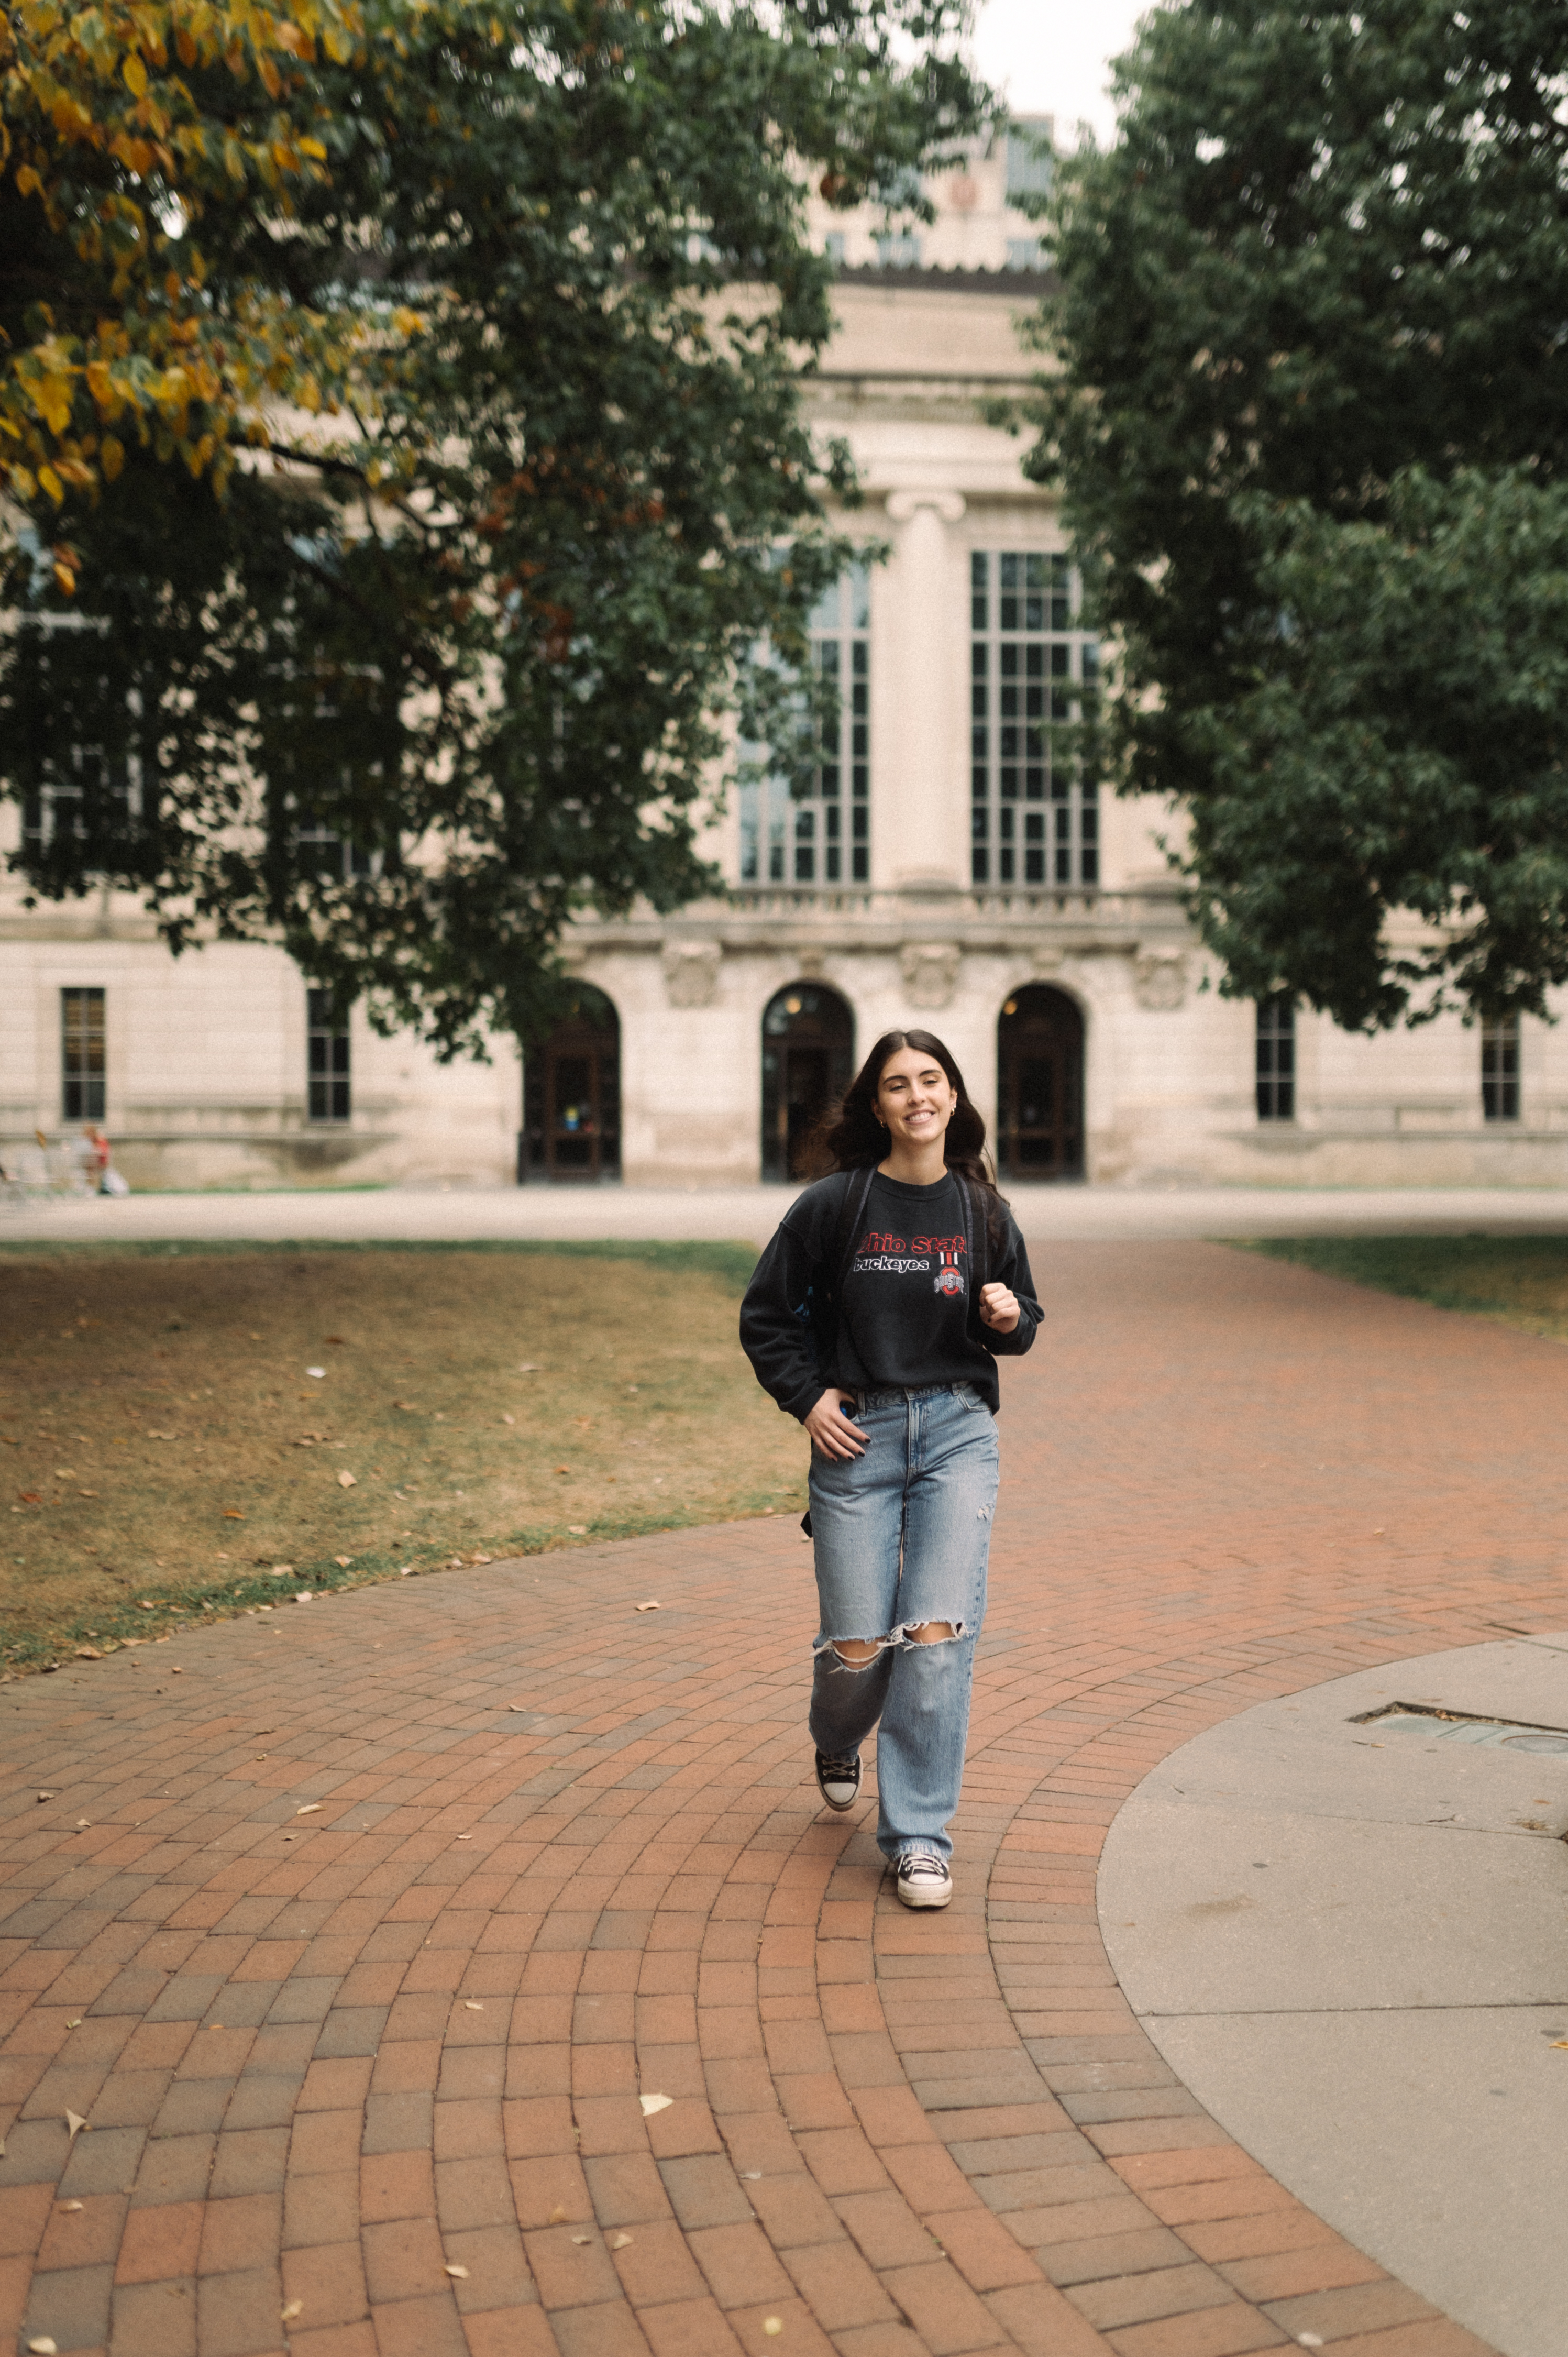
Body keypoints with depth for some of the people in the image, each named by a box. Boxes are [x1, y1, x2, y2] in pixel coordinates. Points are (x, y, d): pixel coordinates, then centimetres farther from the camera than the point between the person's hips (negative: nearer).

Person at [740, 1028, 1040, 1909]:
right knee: (857, 1645, 0)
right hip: (857, 1437, -1)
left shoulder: (982, 1209, 5)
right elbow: (767, 1316, 7)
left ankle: (919, 1837, 6)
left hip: (959, 1433, 1)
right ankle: (838, 1744, 38)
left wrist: (1009, 1318, -7)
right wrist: (807, 1397, -4)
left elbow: (1022, 1322, 16)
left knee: (939, 1632, -9)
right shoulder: (833, 1205, -2)